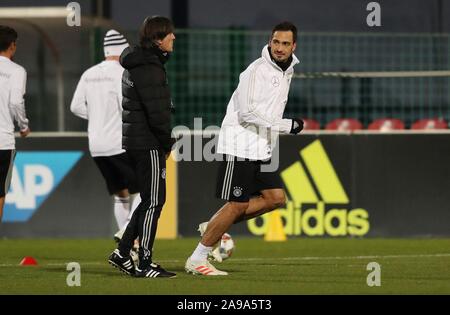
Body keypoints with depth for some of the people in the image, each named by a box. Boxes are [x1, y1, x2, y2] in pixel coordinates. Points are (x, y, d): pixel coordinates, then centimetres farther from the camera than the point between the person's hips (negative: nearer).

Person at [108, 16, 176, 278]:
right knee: (154, 201, -5)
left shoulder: (138, 64, 16)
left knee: (151, 200, 16)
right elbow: (157, 112, -21)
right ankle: (145, 264, -3)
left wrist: (165, 142, 14)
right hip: (149, 143, -10)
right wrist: (168, 143, -8)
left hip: (135, 140, 10)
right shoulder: (149, 69, -17)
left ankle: (123, 253, 18)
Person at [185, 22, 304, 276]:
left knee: (276, 198, 0)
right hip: (240, 146, -9)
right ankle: (197, 260, 0)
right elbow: (246, 112, -21)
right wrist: (285, 126, -18)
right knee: (237, 205, -9)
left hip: (262, 148, 9)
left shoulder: (288, 71, 13)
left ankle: (212, 227, 9)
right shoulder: (257, 70, -15)